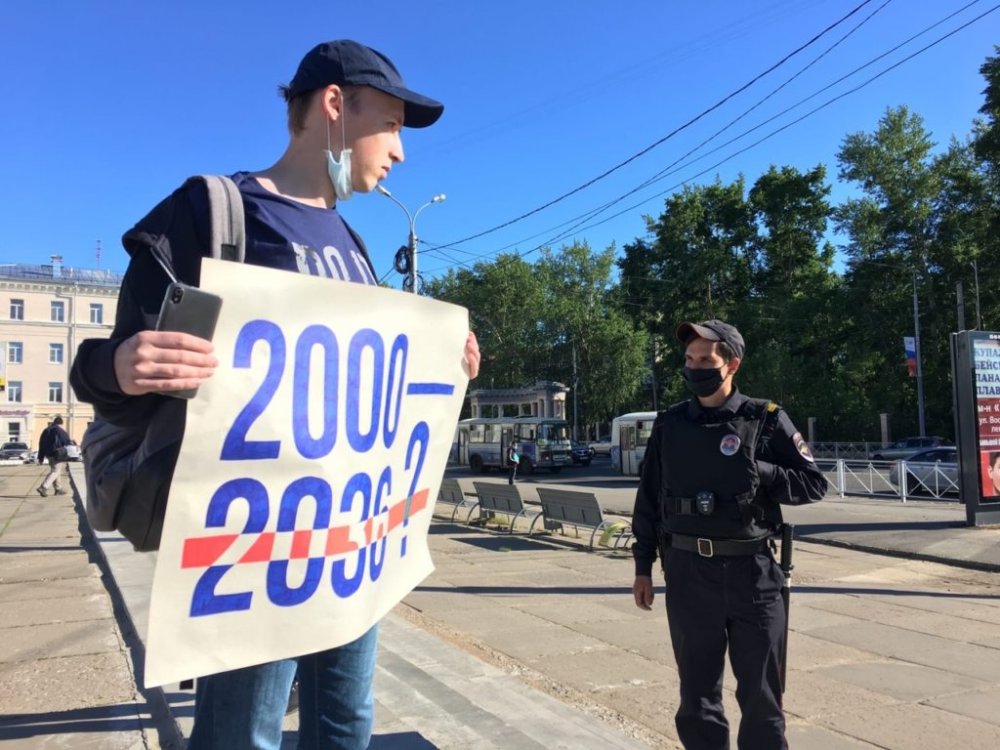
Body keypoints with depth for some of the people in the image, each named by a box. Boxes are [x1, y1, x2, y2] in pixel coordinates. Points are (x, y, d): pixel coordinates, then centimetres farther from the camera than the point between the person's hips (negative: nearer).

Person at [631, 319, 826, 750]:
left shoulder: (765, 420, -3)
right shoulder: (669, 424, 5)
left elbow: (814, 483, 0)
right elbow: (649, 499, 9)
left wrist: (760, 474, -14)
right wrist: (643, 567, 8)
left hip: (751, 570, -2)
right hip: (688, 571, 2)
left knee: (761, 693, 9)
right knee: (697, 690, 13)